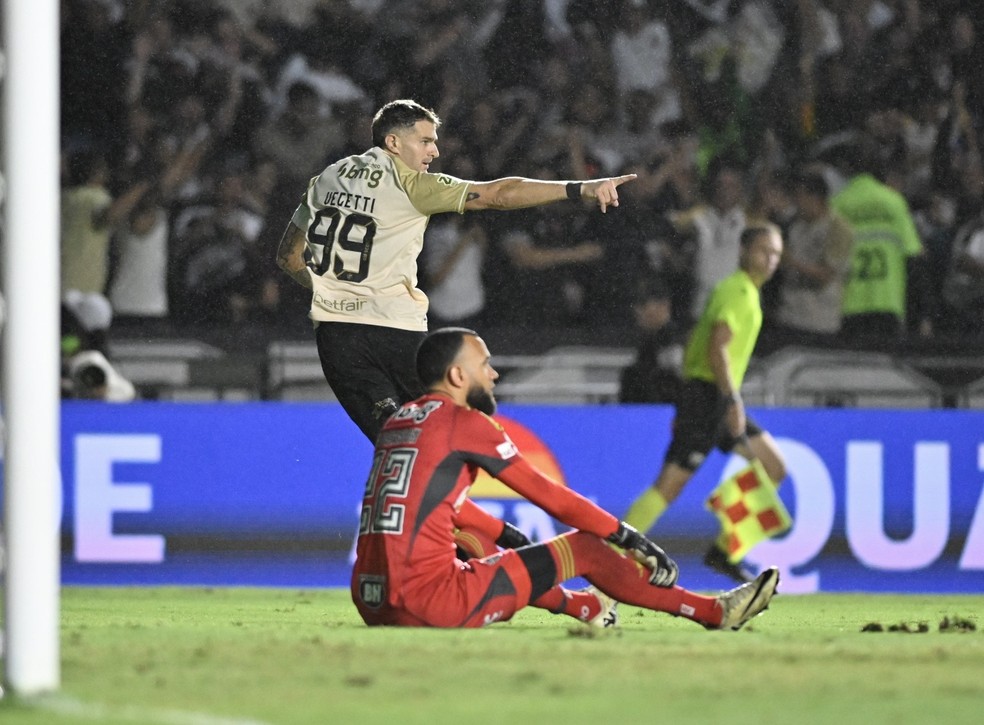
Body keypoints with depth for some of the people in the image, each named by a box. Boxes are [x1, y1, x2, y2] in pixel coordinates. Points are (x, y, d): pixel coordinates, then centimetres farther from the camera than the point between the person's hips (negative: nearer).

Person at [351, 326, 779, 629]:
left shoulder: (398, 421, 19)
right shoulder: (463, 423, -4)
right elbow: (549, 496, 0)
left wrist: (509, 538, 43)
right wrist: (629, 538, 7)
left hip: (371, 605, 8)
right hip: (429, 603, -8)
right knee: (585, 548, 2)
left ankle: (584, 606, 60)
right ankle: (714, 613, 10)